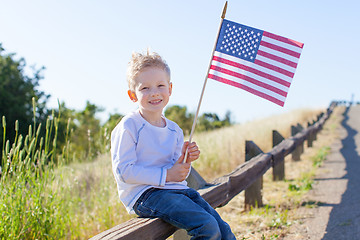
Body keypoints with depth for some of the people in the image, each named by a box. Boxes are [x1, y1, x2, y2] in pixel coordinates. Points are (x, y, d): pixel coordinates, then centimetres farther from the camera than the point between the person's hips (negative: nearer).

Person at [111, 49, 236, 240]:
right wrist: (166, 175, -15)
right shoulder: (129, 126, -9)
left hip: (177, 190, 7)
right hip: (144, 194, -7)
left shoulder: (174, 130, 13)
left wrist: (186, 162, -4)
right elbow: (123, 171, -16)